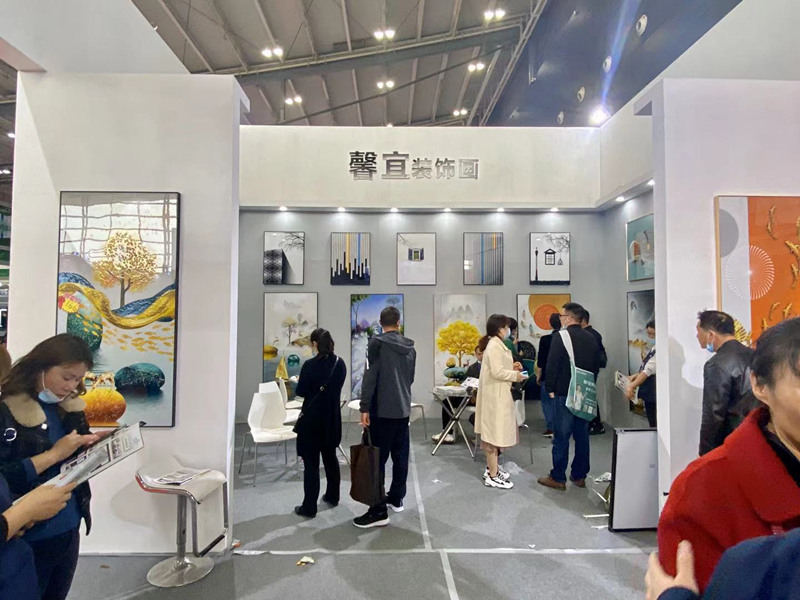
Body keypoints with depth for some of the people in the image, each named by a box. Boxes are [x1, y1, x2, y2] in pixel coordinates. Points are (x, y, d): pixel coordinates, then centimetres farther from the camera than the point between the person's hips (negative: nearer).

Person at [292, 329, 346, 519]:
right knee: (330, 457, 21)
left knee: (311, 462, 1)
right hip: (332, 418, 6)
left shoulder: (310, 365, -17)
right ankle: (332, 496, 34)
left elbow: (300, 392, -7)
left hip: (312, 418, -5)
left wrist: (301, 381, 12)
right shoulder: (340, 364, -1)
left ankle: (309, 507, 7)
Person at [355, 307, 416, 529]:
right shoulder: (410, 347, 8)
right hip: (403, 409, 6)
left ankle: (379, 510, 0)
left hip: (382, 410, -6)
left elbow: (370, 377, -15)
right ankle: (396, 498, 28)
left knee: (378, 459, -2)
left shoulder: (377, 343, -10)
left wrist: (364, 408, -13)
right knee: (400, 456, 15)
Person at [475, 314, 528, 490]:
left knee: (493, 432, 16)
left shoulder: (496, 344, 14)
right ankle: (492, 476, 4)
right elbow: (497, 372, -25)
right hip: (495, 395, -11)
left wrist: (511, 367, 7)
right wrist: (515, 375, -13)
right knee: (494, 433, -4)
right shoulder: (495, 345, -19)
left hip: (497, 394, 11)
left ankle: (492, 469, 27)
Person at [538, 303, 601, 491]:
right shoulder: (591, 338, 7)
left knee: (561, 436, 0)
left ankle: (558, 478, 6)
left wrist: (550, 388, -4)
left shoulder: (561, 336, -12)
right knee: (582, 435, 12)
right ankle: (579, 476, 21)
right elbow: (596, 365, 13)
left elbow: (552, 364, -14)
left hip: (564, 393, -6)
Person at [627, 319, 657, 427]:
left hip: (654, 395, -9)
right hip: (649, 394, 9)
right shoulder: (655, 347, 11)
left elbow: (649, 370, -21)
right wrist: (636, 375, 6)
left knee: (657, 426, -3)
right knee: (653, 426, 16)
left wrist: (632, 386, -20)